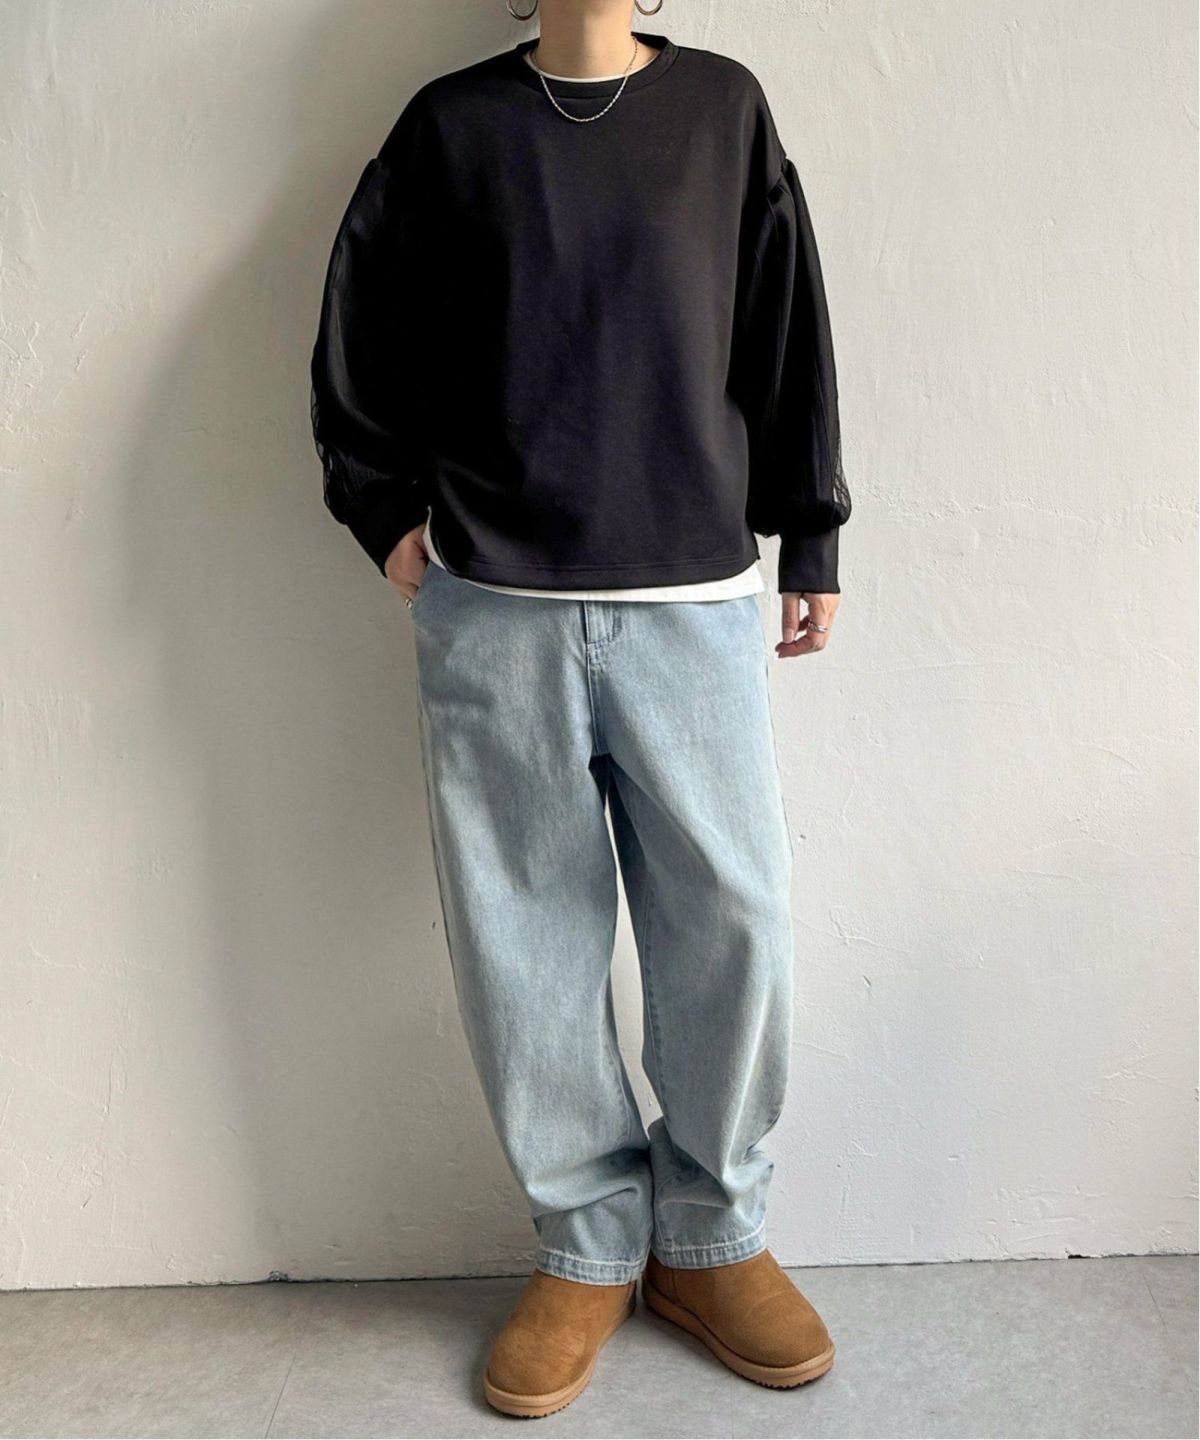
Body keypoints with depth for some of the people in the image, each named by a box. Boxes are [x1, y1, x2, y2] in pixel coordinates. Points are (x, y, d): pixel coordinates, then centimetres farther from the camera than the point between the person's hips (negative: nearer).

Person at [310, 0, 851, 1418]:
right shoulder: (450, 124, 11)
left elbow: (789, 340, 12)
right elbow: (356, 344, 15)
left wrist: (810, 542, 10)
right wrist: (386, 514, 6)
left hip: (695, 603, 1)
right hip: (491, 613, 0)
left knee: (732, 920, -1)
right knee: (525, 940, 2)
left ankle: (711, 1234, 20)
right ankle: (590, 1246, 20)